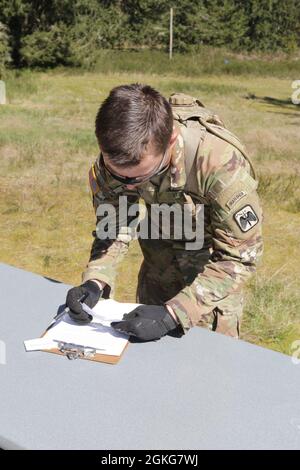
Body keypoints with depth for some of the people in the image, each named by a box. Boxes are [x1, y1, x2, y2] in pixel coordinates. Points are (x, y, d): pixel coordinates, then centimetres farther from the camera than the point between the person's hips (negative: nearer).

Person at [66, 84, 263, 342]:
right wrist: (96, 280, -29)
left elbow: (240, 255, -31)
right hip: (159, 260, 4)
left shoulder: (221, 160, -38)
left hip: (214, 262, -3)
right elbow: (113, 223, -11)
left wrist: (173, 314, -39)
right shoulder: (117, 153, -24)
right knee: (147, 350, 19)